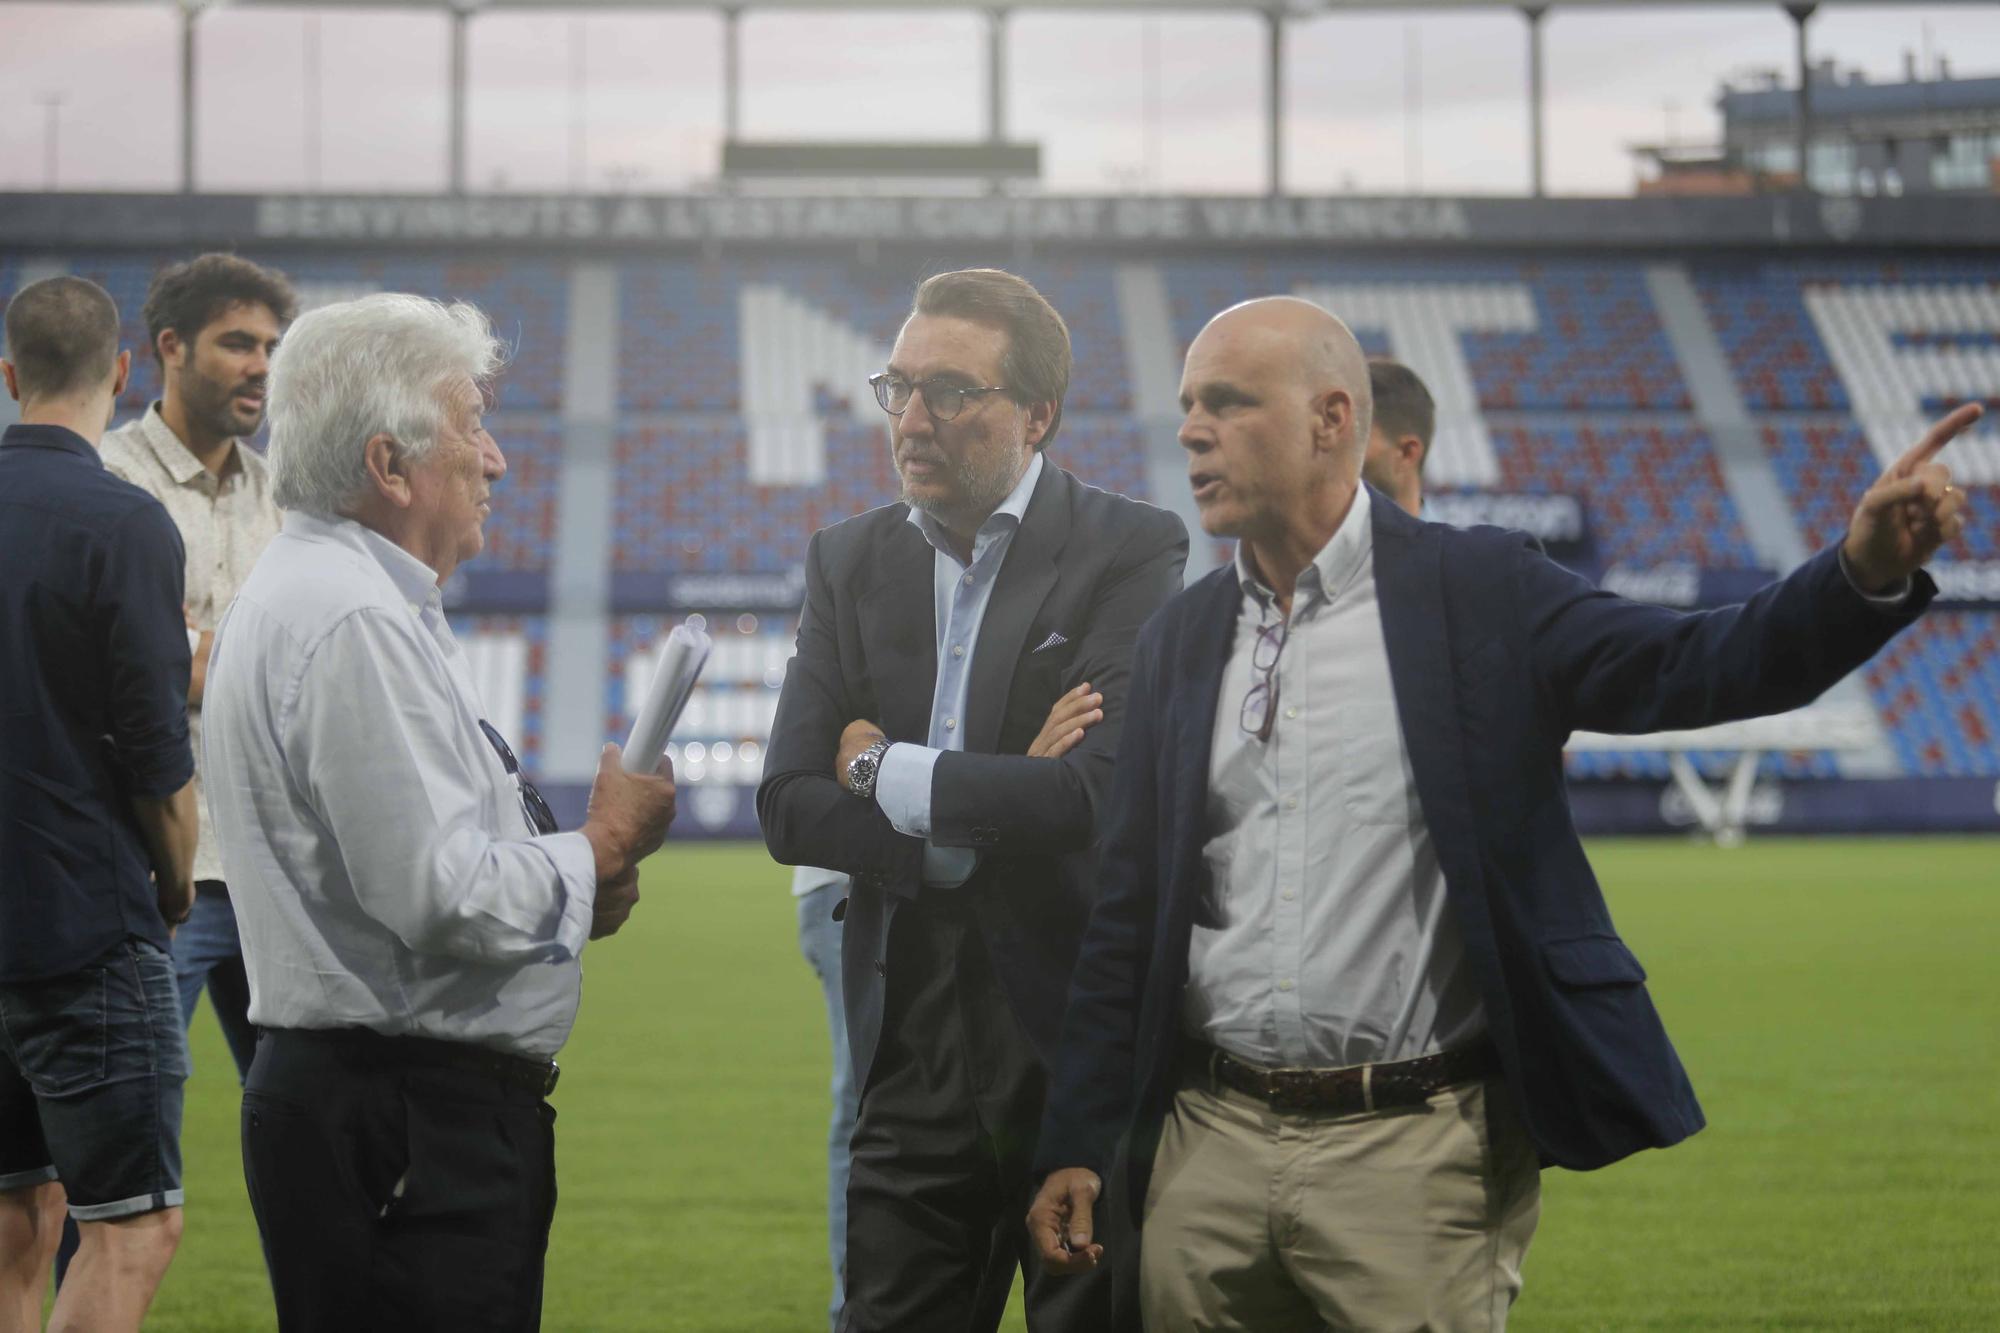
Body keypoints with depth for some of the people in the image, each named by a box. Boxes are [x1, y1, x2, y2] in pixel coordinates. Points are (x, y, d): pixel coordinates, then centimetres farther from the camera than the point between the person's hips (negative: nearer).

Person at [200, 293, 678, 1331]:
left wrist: (569, 880, 9)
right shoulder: (355, 624, -17)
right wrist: (601, 848, -7)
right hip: (405, 1122, -11)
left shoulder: (307, 594, 18)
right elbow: (441, 897, -23)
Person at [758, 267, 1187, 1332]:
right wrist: (986, 815, -12)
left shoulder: (1132, 554, -7)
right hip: (915, 1053, 4)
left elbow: (1105, 793, -21)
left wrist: (890, 773, -9)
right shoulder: (849, 561, 8)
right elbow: (789, 806, 1)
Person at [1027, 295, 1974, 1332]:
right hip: (1212, 1148, 4)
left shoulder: (1476, 592, -2)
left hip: (1417, 1156, -4)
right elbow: (1126, 920, 13)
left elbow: (1687, 669, -14)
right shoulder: (1181, 638, 11)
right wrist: (1075, 1145, 10)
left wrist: (1867, 572, -32)